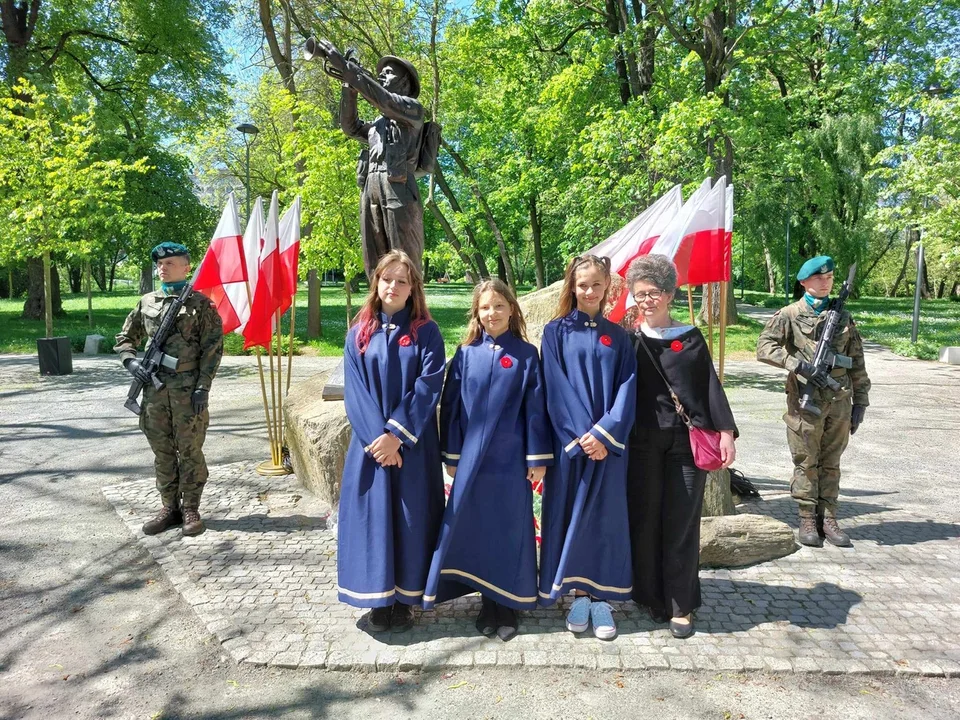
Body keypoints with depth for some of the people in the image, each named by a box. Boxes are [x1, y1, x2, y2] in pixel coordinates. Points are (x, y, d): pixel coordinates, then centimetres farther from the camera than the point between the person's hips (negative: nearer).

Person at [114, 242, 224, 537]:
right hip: (154, 388, 5)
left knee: (190, 450, 1)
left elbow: (213, 348, -6)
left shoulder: (200, 303, -2)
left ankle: (190, 510, 12)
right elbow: (125, 339, 21)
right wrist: (131, 361, 0)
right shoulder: (146, 302, 12)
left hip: (187, 387, -5)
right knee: (162, 451, 10)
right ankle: (169, 507, 21)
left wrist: (203, 388, -13)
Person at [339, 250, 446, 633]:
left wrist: (397, 435, -16)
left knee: (411, 515, 4)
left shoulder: (426, 332, -1)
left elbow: (428, 387, -9)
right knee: (372, 515, 6)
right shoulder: (359, 332, 5)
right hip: (370, 442, 2)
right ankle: (378, 598, 21)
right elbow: (354, 389, -2)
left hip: (413, 445, -1)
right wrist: (377, 436, -14)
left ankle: (405, 598, 20)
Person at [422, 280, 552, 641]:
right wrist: (451, 455, 2)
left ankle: (507, 605, 23)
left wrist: (537, 457, -4)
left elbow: (535, 408, -2)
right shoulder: (466, 354, 3)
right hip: (471, 458, 2)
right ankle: (487, 603, 25)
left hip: (510, 459, -1)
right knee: (474, 528, 8)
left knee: (510, 529, 6)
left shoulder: (526, 355, -1)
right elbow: (451, 405, 4)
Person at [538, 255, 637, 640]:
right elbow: (555, 387, -6)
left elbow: (626, 389, 0)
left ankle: (600, 597, 17)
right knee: (570, 514, 4)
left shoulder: (618, 336, 8)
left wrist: (604, 434, -14)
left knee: (605, 515, 6)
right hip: (569, 442, -1)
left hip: (609, 443, 2)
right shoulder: (556, 331, 2)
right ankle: (578, 595, 18)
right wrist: (581, 437, -14)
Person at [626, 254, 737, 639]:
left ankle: (681, 605, 17)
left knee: (682, 522, 4)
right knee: (644, 519, 6)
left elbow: (710, 384, 5)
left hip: (687, 440, 0)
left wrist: (725, 430, -1)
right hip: (643, 442, 0)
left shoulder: (690, 338, 8)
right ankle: (650, 596, 22)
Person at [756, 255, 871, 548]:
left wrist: (860, 401, 10)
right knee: (806, 462, 3)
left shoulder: (843, 316, 11)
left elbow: (857, 362, 13)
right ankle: (807, 520, 14)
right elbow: (764, 347, -11)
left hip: (839, 402, 4)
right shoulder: (790, 315, -1)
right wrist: (798, 364, -21)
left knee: (831, 463, 10)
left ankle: (828, 518, 20)